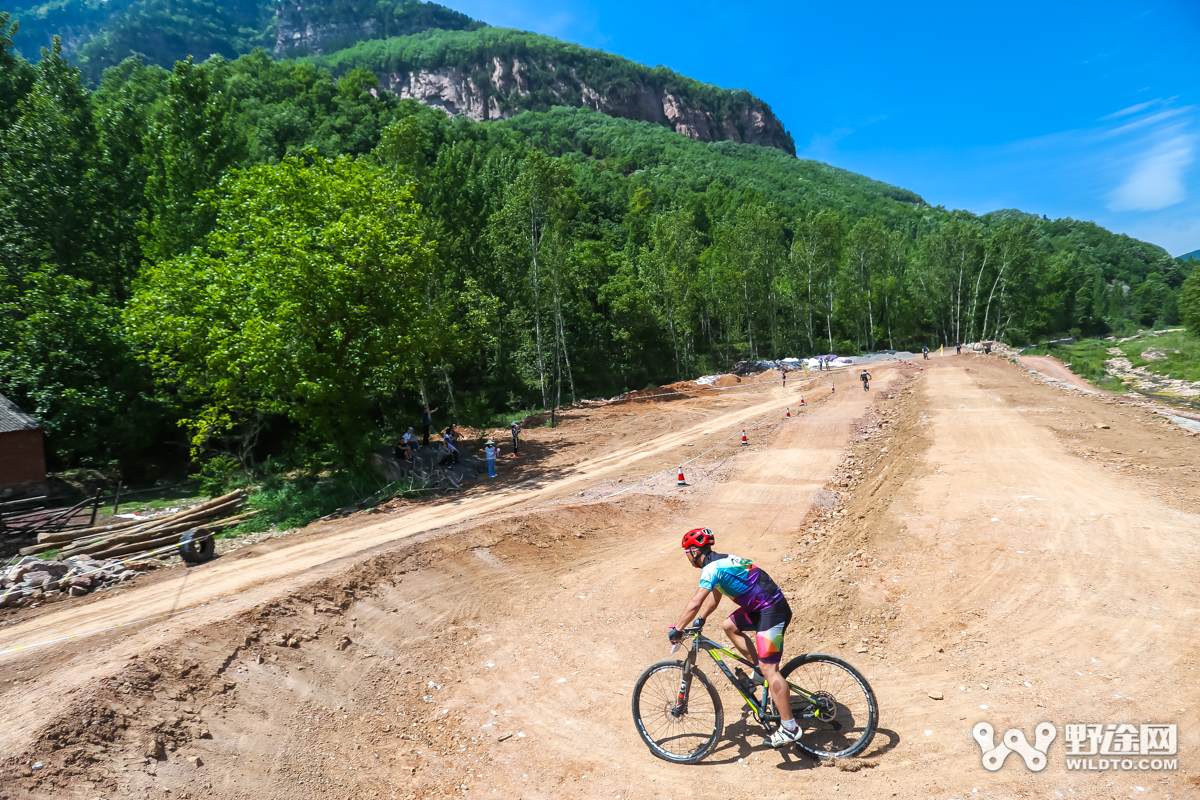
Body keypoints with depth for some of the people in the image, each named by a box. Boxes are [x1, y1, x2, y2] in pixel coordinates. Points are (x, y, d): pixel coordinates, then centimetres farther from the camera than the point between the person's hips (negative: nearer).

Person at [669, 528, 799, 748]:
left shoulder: (712, 567, -17)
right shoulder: (720, 561, 14)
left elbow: (695, 603, -24)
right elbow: (714, 598, 23)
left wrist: (677, 629, -15)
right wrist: (698, 622, 19)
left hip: (773, 610, -10)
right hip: (760, 607, 10)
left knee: (769, 668, -8)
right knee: (729, 626, 19)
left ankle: (789, 727, -4)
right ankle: (758, 671, 22)